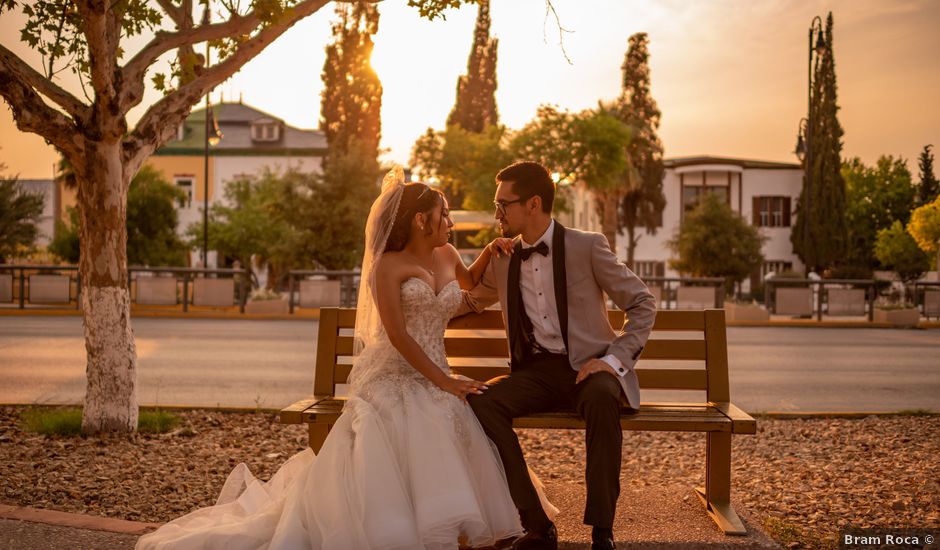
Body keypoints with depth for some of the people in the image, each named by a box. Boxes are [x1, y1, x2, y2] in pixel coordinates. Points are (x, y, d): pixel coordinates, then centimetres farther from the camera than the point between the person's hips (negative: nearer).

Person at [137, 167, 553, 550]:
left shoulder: (446, 256, 13)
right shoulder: (388, 265, -7)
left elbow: (469, 282, 39)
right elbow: (398, 336, -15)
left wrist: (489, 252, 18)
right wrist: (444, 381, -19)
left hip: (433, 380, 6)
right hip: (391, 380, -5)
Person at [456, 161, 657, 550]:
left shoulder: (587, 247, -2)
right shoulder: (502, 260, 10)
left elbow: (643, 304, 1)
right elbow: (468, 301, 28)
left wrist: (614, 359, -11)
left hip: (588, 368, -3)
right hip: (536, 372, 4)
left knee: (601, 400, -39)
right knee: (480, 403, -27)